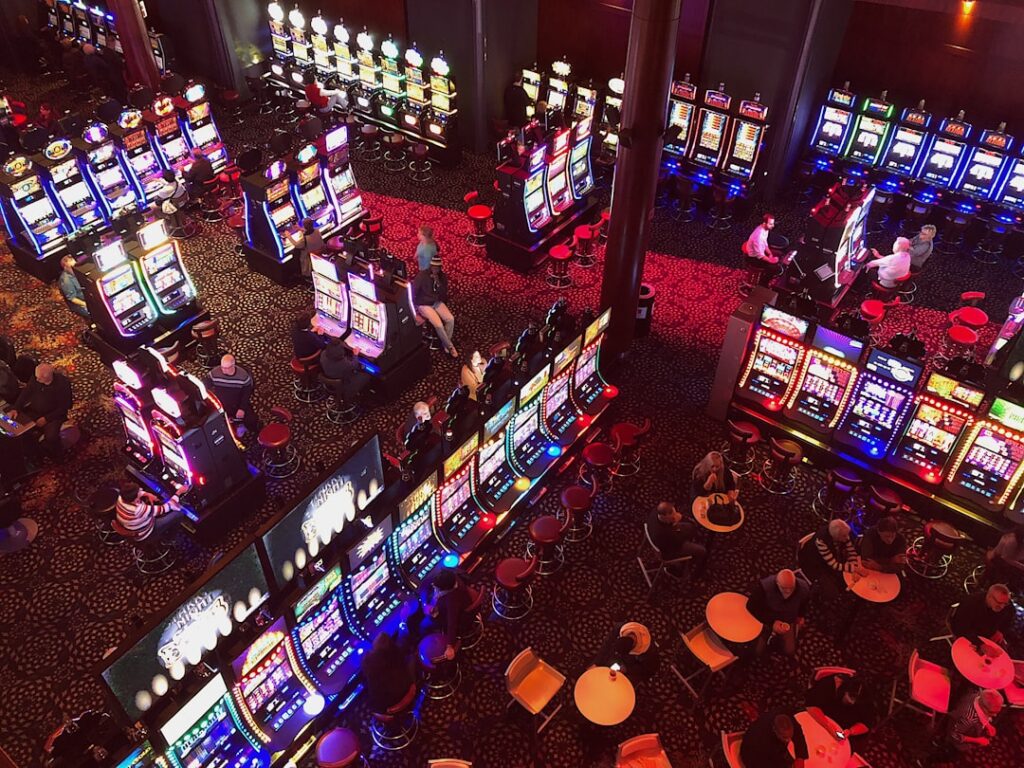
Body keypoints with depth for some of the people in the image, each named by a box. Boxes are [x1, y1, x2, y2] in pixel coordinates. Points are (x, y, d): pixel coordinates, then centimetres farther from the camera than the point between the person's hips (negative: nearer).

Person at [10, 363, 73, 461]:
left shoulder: (63, 383, -23)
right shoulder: (35, 378, -10)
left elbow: (64, 408, -17)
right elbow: (25, 393, 5)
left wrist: (46, 418, -21)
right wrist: (15, 408, -8)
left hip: (53, 415, -5)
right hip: (33, 411, 5)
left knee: (51, 437, -30)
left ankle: (57, 457, 3)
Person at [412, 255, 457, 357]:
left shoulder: (442, 277, -1)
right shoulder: (422, 276, -15)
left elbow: (443, 294, -4)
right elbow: (413, 292, -11)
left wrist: (438, 283, -19)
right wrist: (415, 306, -14)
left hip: (437, 302, 5)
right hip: (424, 305, -5)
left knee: (450, 319, -18)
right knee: (439, 325, -23)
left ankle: (446, 343, 1)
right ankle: (450, 346, -3)